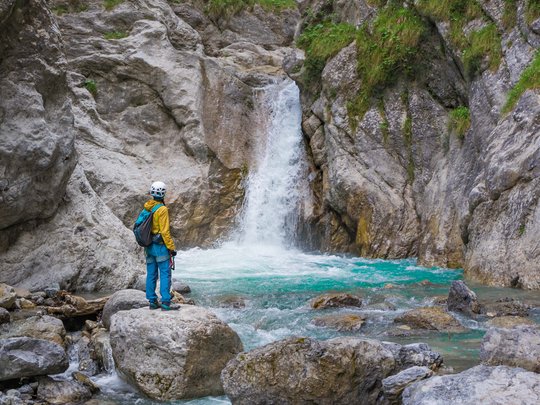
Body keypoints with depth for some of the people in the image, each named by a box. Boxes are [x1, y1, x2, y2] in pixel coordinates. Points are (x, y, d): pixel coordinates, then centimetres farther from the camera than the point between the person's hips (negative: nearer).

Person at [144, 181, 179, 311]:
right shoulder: (162, 209, -16)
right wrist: (171, 247, -13)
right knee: (165, 274, -3)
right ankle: (165, 302, -4)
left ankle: (152, 301, 17)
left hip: (149, 246, 8)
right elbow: (165, 231, -18)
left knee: (151, 274, 11)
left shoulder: (146, 208, 7)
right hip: (160, 246, -8)